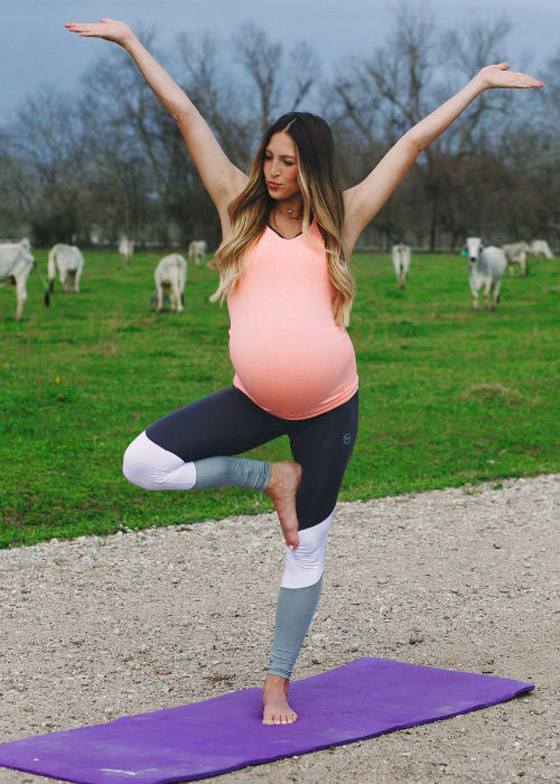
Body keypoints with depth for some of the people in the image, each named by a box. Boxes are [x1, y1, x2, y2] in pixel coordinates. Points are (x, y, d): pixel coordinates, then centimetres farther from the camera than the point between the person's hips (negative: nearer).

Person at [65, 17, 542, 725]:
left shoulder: (338, 221, 4)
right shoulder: (241, 209, 5)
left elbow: (414, 140, 8)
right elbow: (185, 113, 5)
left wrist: (480, 83, 13)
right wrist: (130, 41, 8)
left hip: (328, 405, -1)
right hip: (255, 397, 1)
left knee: (307, 547, 6)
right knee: (144, 463, -13)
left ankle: (277, 684, 21)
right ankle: (271, 478, 5)